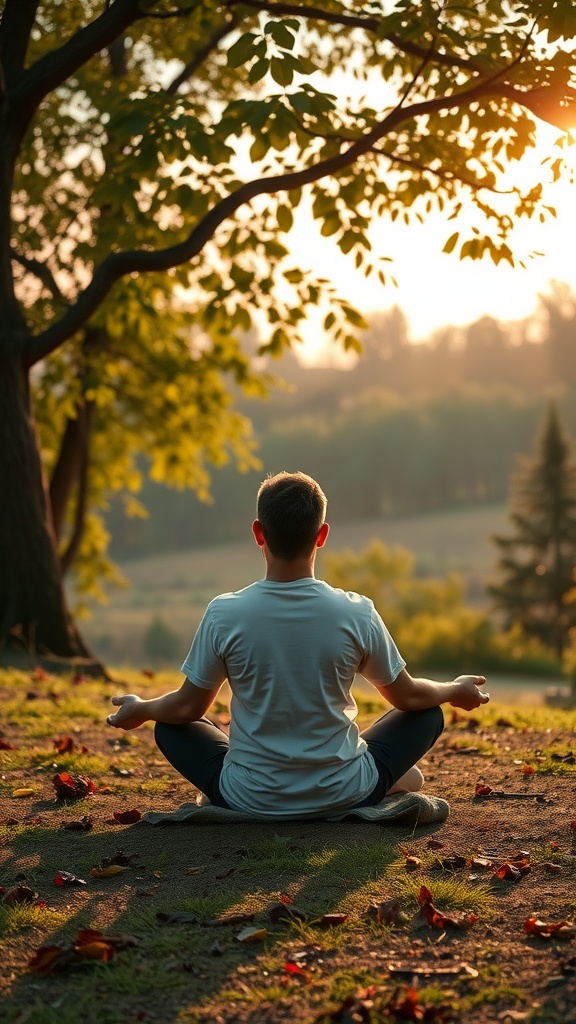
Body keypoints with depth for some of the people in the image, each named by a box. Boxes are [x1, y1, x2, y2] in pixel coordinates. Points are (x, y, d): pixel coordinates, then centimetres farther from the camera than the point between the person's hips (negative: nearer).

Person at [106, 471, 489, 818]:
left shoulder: (224, 614, -15)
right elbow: (407, 696, 1)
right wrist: (456, 691, 23)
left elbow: (188, 707, -1)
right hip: (344, 796, 1)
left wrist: (139, 710, 20)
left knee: (171, 727, 25)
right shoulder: (356, 614, -14)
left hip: (250, 800, 0)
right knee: (428, 713, 21)